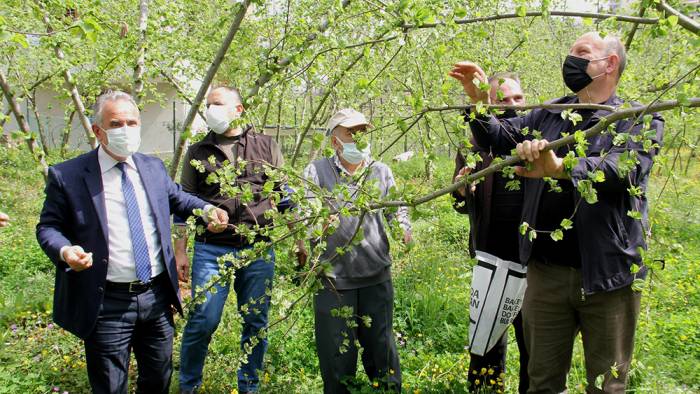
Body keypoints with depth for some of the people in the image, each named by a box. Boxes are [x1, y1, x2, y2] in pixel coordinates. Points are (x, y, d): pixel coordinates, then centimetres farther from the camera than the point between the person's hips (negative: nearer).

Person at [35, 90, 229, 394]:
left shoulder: (153, 167, 6)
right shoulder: (67, 176, -8)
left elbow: (176, 198, 22)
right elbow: (48, 227, -1)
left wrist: (207, 209, 3)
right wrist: (65, 251, -22)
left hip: (158, 296, 4)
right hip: (107, 303, -4)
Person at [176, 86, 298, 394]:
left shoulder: (267, 147, 9)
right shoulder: (198, 153, 10)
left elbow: (285, 197, 11)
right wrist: (180, 253, 5)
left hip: (259, 251, 1)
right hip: (211, 250, 0)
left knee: (257, 323, 8)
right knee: (203, 321, 0)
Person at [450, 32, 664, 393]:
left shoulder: (640, 120, -2)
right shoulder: (548, 116, 13)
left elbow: (626, 168, -21)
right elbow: (500, 139, 7)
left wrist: (561, 168, -36)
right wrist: (479, 100, -8)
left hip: (608, 274, -3)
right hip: (547, 269, 3)